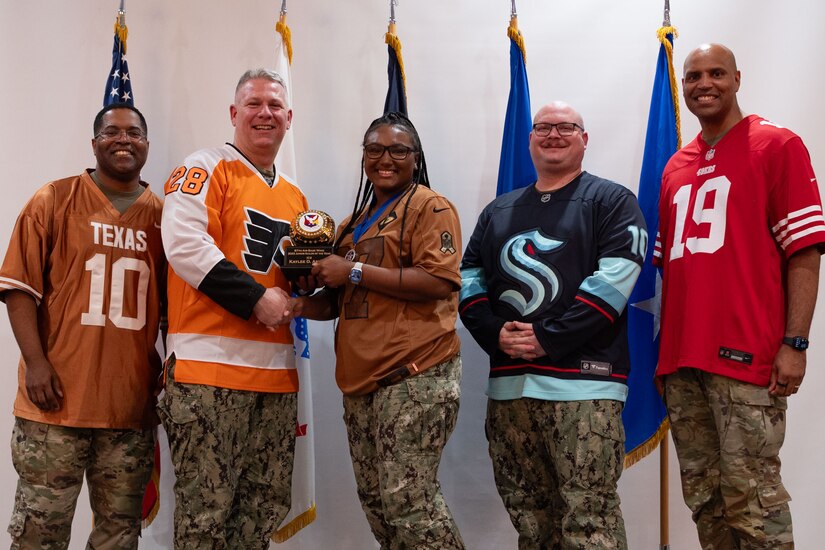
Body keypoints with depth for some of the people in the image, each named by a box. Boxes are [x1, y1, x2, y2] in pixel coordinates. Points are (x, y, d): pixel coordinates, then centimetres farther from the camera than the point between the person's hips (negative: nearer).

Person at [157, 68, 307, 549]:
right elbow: (183, 243, -15)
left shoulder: (295, 197, 20)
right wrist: (257, 298, -16)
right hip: (211, 363, -7)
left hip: (278, 371, 7)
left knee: (267, 510, 10)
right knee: (206, 512, -4)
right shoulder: (206, 169, 0)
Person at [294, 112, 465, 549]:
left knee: (408, 502, -9)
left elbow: (440, 282, -17)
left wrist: (354, 271, -15)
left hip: (414, 377, -8)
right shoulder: (357, 223, 21)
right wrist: (303, 305, 7)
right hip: (361, 381, 8)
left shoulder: (429, 207, -3)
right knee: (375, 501, 12)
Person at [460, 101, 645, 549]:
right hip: (508, 383, 6)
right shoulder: (499, 211, 20)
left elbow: (611, 283, -9)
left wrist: (548, 338, -16)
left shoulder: (612, 202, 4)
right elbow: (468, 278, 14)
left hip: (581, 382, -5)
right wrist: (495, 333, -5)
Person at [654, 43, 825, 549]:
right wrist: (666, 347, 15)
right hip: (681, 361, 6)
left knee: (751, 497, -5)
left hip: (745, 357, -6)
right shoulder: (675, 169, 18)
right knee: (703, 497, 11)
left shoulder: (777, 145, 0)